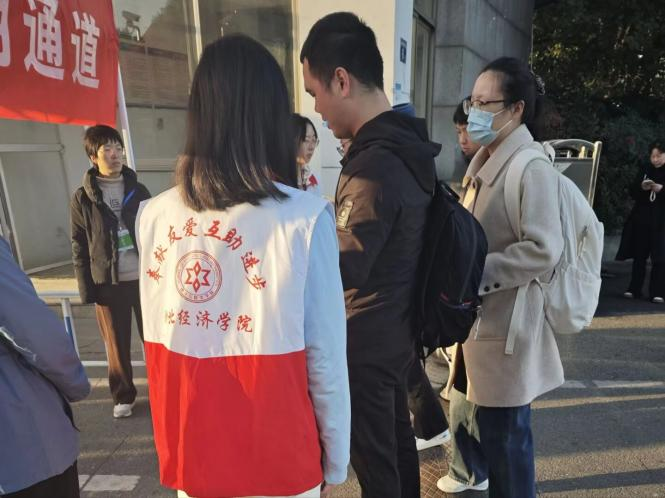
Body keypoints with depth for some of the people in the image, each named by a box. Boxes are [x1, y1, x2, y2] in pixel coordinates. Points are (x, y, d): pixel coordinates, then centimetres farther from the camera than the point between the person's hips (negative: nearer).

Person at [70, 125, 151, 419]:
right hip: (108, 283, -1)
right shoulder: (82, 199, 1)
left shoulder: (138, 191, 5)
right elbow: (79, 247, 1)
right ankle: (123, 396, 29)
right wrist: (87, 289, -4)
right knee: (117, 345, 10)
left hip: (144, 279, 1)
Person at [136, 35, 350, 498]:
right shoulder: (304, 216, -21)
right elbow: (326, 357, -15)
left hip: (186, 452, 4)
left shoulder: (154, 215, -10)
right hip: (277, 459, -3)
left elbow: (159, 339, 0)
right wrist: (335, 461, -2)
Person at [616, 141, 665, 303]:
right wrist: (641, 188, -13)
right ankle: (634, 289, 15)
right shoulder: (645, 171, 9)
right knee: (639, 256, 8)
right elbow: (632, 193, 7)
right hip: (641, 219, 3)